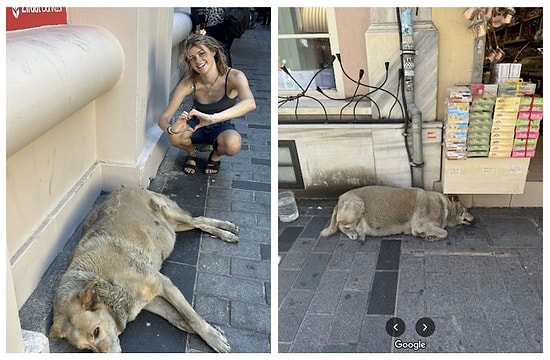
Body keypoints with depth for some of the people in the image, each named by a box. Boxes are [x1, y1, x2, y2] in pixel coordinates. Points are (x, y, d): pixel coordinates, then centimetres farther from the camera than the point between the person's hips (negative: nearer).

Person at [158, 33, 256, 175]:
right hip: (196, 127, 2)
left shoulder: (234, 77, -28)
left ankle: (216, 155, 2)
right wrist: (171, 129, -50)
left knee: (232, 144, -37)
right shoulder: (188, 83, -22)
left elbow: (250, 103, -49)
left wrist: (212, 118, -61)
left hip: (222, 128, -1)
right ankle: (192, 153, 6)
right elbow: (163, 118, -24)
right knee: (174, 136, -32)